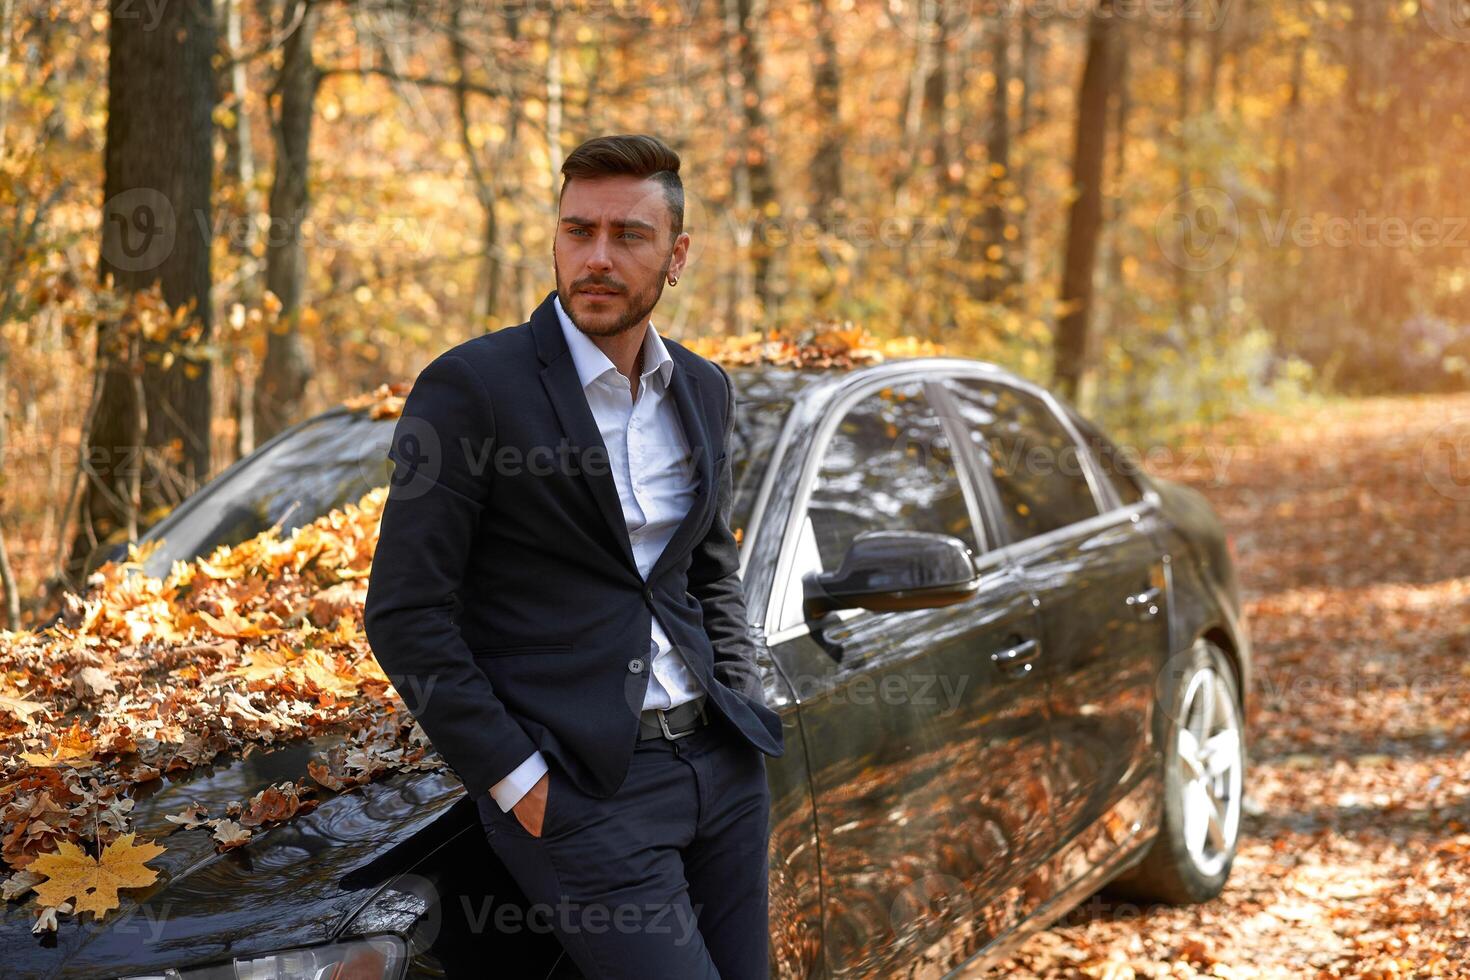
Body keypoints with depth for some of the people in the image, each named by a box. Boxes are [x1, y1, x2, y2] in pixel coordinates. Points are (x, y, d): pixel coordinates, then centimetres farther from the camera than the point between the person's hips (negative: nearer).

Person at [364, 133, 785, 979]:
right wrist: (516, 783, -13)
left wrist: (742, 703, 10)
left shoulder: (704, 391, 11)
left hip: (720, 765, 7)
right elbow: (405, 614, -11)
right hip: (582, 786, -6)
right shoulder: (470, 388, -9)